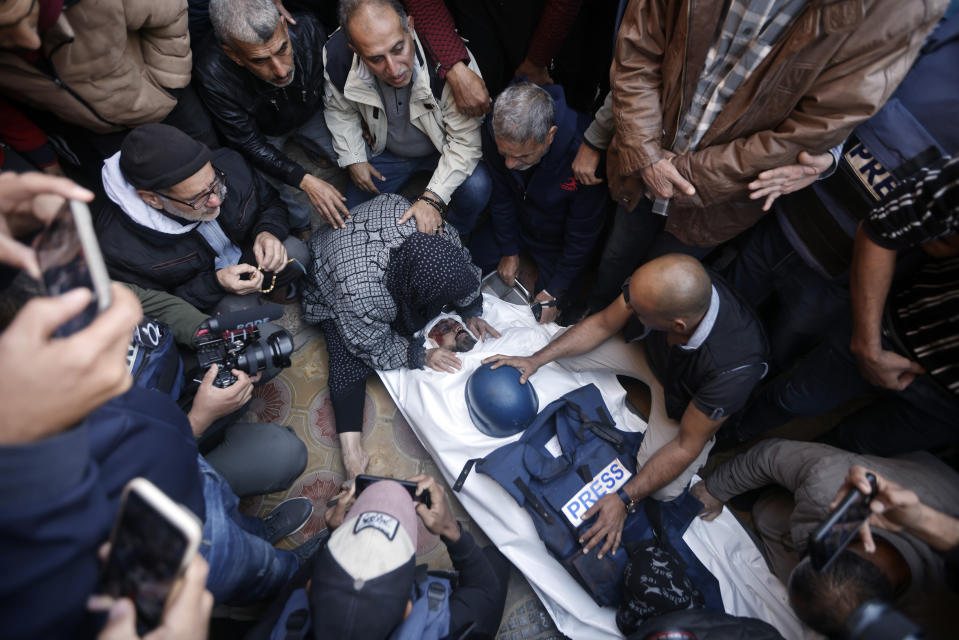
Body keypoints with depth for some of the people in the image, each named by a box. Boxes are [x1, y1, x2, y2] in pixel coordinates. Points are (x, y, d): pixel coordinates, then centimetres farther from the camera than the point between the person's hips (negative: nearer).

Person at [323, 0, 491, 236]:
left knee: (476, 189, -30)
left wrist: (434, 197, -34)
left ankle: (455, 238, 2)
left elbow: (466, 139, -28)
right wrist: (353, 160, -5)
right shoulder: (336, 56, -24)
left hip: (443, 148, -2)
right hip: (388, 152, 3)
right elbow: (340, 110, 0)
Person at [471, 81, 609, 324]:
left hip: (559, 239, -3)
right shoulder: (495, 133, -26)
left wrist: (554, 292, -18)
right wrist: (509, 251, -1)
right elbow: (501, 196, -7)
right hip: (518, 224, 4)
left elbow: (583, 234, -26)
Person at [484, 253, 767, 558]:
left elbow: (687, 444, -30)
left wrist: (624, 499, -30)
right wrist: (536, 359, -19)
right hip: (652, 351, 4)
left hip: (690, 402, -3)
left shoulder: (735, 368, -44)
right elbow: (603, 324, -16)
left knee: (663, 489, -17)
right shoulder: (656, 282, -35)